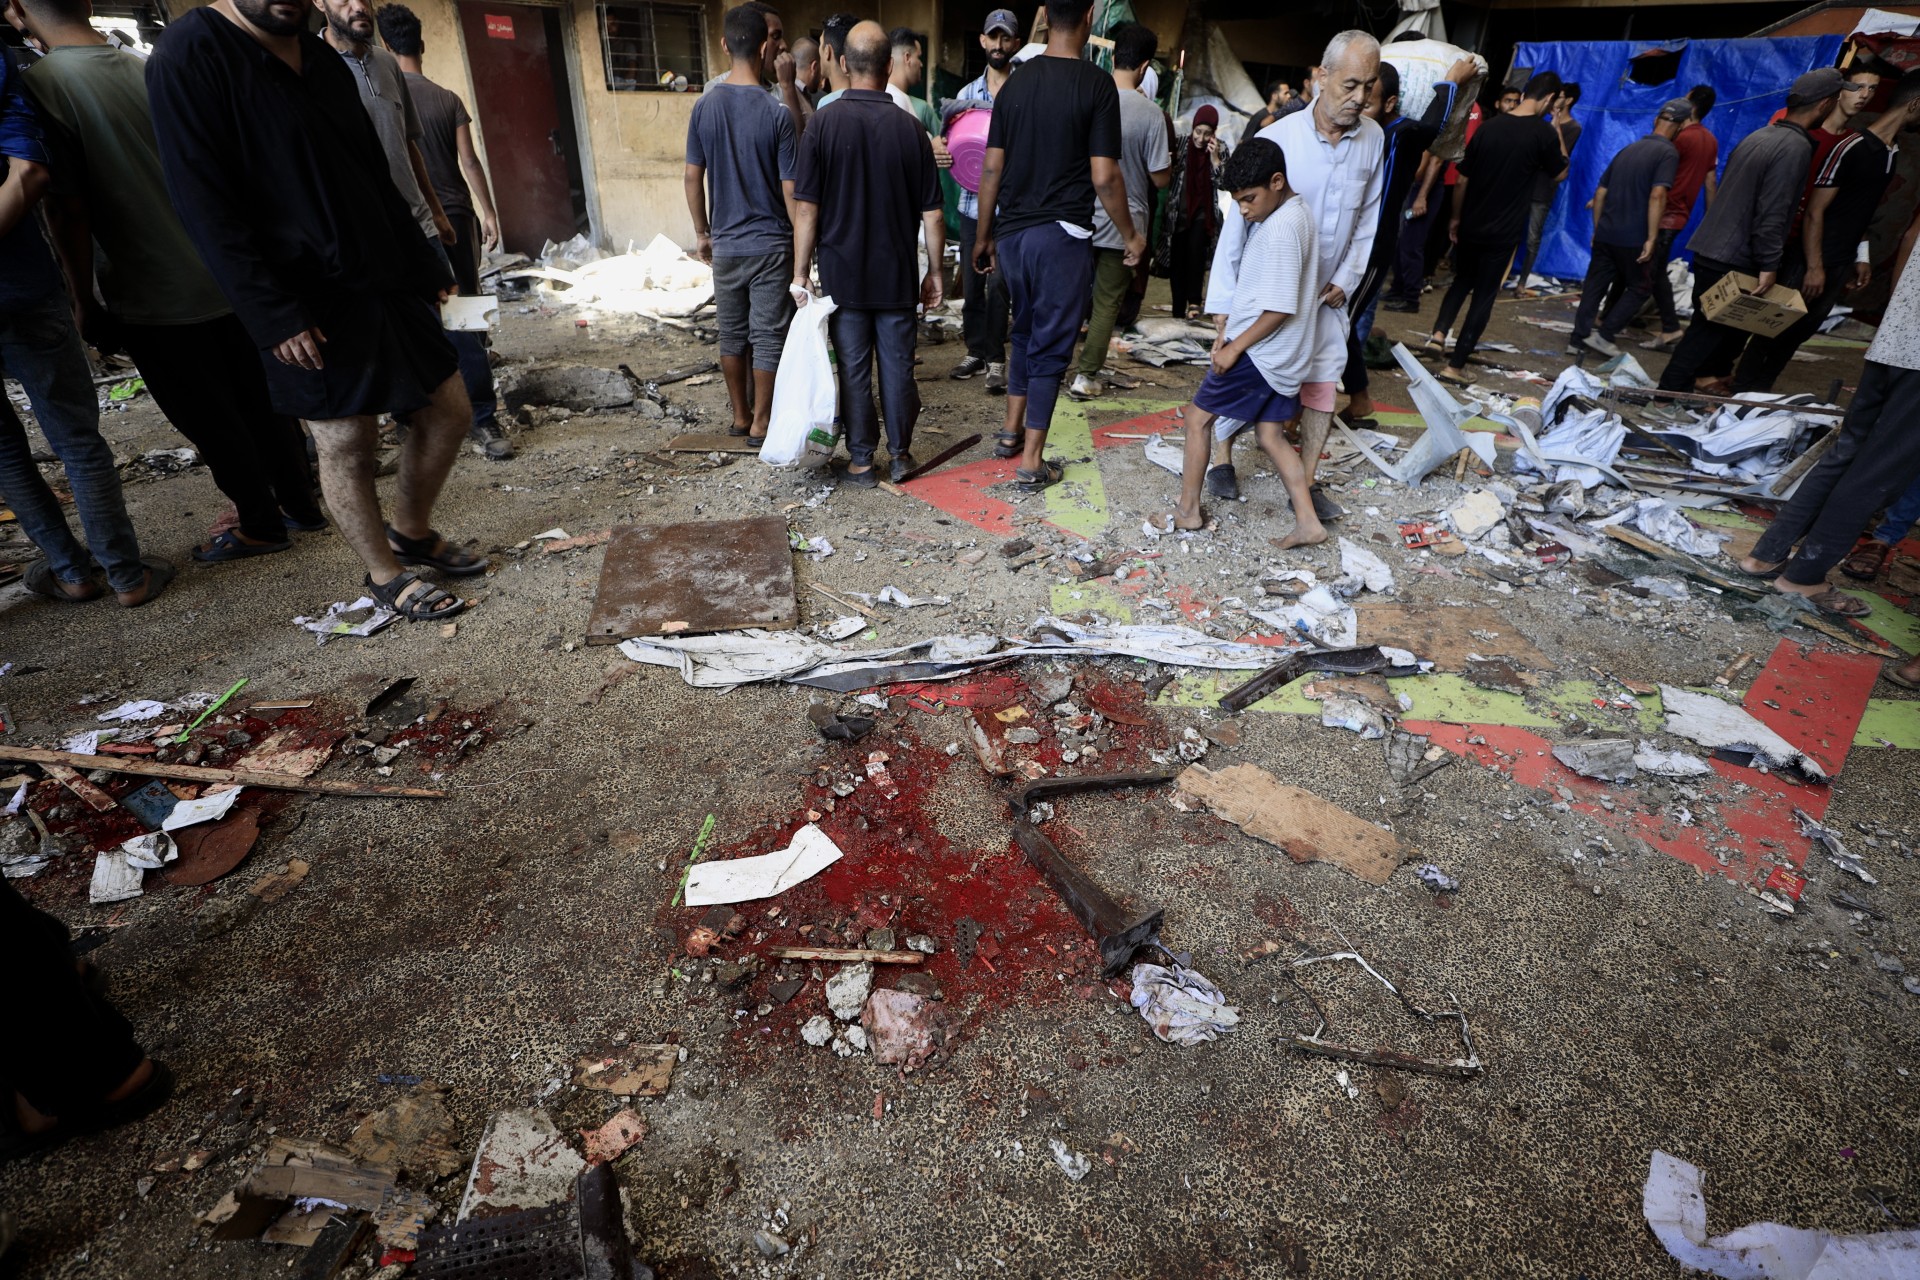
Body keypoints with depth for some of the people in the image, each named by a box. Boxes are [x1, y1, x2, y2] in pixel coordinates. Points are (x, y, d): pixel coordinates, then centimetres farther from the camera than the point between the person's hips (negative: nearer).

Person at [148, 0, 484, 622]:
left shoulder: (321, 57, 13)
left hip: (388, 281, 7)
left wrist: (426, 265, 16)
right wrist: (274, 313, -20)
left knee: (448, 410, 9)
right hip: (309, 307, -7)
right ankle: (385, 575, 17)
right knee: (346, 445, -1)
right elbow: (203, 201, -15)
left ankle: (413, 531, 30)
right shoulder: (190, 54, -9)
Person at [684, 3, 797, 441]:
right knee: (768, 335, 4)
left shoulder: (705, 105, 0)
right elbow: (790, 190, -10)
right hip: (771, 244, -4)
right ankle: (761, 421, 10)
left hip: (725, 244, 4)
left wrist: (703, 233, 15)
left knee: (732, 333, 14)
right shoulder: (777, 113, -11)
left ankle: (740, 415, 23)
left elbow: (693, 178, 3)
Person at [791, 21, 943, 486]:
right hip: (897, 275, 1)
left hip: (842, 274, -1)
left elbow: (806, 208, -8)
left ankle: (861, 460, 13)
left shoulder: (823, 123, -7)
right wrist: (935, 272, 8)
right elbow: (932, 213, -2)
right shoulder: (910, 129, -4)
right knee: (897, 365, 10)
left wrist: (800, 275, -2)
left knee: (853, 368, 6)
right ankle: (900, 454, 20)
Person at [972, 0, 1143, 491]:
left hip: (1012, 233, 5)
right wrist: (1130, 235, 0)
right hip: (1062, 234, -5)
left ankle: (1011, 432, 29)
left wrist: (983, 237, 15)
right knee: (1051, 345, 2)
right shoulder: (1096, 84, -8)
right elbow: (1104, 177, -12)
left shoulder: (1016, 82, 6)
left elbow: (992, 168, 6)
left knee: (1025, 331, 22)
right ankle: (1031, 460, 5)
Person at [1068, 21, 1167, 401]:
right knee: (1107, 303, 8)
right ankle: (1087, 376, 9)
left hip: (1081, 216, 3)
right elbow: (1160, 179, -9)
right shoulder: (1151, 113, -13)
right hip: (1124, 222, -2)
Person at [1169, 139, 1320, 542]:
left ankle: (1187, 510, 15)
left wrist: (1234, 347, -15)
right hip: (1281, 355, 9)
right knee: (1270, 434, 13)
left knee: (1198, 418, 5)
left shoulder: (1281, 228, -21)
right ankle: (1308, 522, 10)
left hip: (1259, 352, -9)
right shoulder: (1294, 213, 10)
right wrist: (1227, 319, 6)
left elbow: (1279, 309, -23)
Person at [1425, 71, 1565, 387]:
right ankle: (1455, 366, 1)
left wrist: (1456, 218, 16)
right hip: (1503, 232, -4)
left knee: (1462, 281, 23)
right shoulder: (1543, 133, -10)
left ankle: (1438, 333, 4)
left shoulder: (1489, 126, 1)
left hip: (1470, 226, 4)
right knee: (1484, 296, 3)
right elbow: (1561, 171, 7)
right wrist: (1557, 131, 12)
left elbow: (1462, 180, 5)